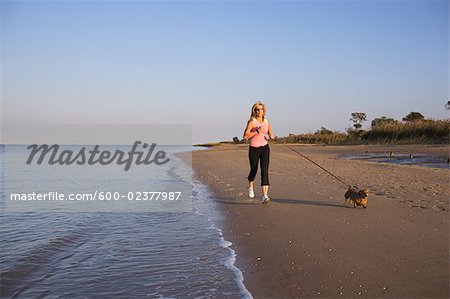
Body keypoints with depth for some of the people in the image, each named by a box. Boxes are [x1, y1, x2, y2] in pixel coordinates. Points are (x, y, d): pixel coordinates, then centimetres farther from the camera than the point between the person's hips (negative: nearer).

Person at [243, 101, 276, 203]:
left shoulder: (267, 122, 5)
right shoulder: (251, 121, -8)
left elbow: (271, 135, 17)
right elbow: (245, 135, -19)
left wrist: (272, 136, -6)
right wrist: (257, 131, -26)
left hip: (264, 148, 2)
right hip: (254, 149, -2)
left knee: (265, 170, -14)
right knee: (254, 170, 14)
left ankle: (265, 196, -19)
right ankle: (250, 187, 47)